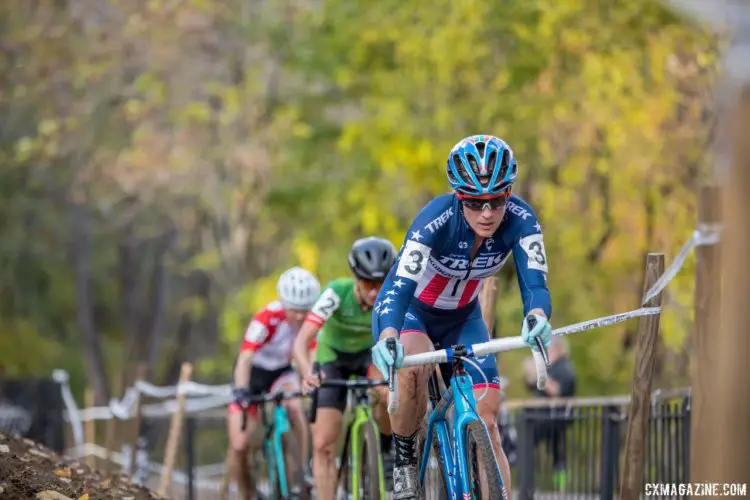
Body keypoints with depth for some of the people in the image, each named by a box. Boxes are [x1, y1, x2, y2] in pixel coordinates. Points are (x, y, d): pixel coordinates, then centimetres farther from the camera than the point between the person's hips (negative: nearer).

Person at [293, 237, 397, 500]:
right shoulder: (337, 293, -33)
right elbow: (301, 342, -39)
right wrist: (307, 374, -59)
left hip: (371, 353, 0)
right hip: (333, 357, 0)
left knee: (388, 394, -35)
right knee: (323, 446, -9)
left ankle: (389, 449, -7)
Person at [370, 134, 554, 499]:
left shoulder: (521, 221, -25)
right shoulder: (437, 219, -34)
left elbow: (534, 283, -34)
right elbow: (399, 285, -43)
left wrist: (536, 317, -58)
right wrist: (387, 337, -63)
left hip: (462, 319, 3)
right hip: (409, 310, -3)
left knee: (486, 423, -10)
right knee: (411, 368, -36)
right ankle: (404, 461, -12)